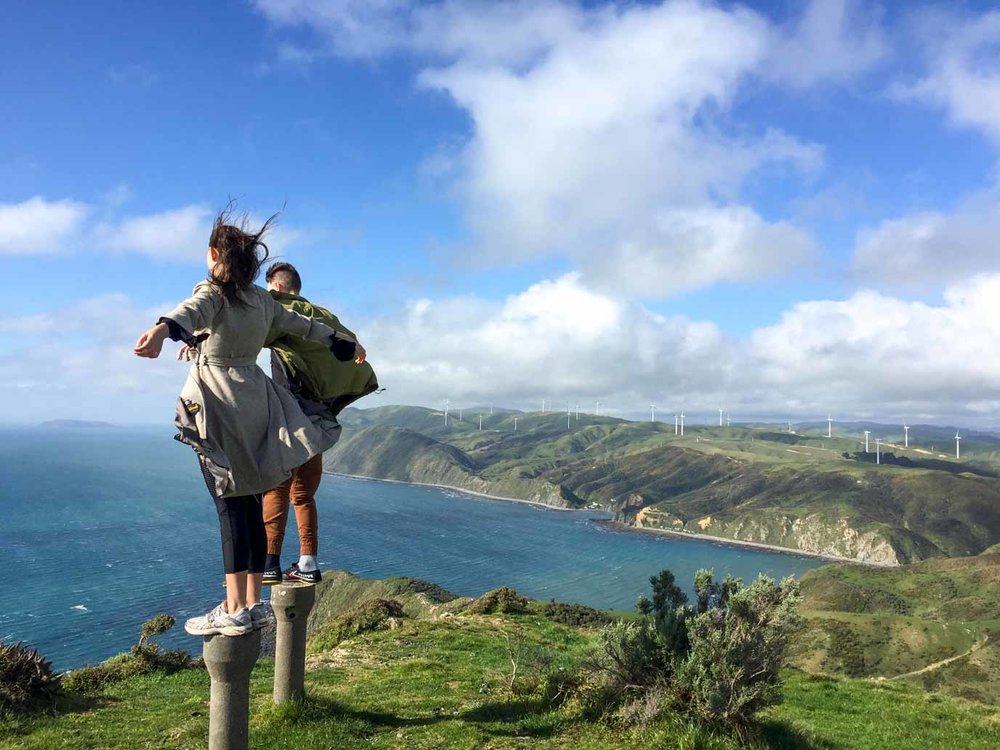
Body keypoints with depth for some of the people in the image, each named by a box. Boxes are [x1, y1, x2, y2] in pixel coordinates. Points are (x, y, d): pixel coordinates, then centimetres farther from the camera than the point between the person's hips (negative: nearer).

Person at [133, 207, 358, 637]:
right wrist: (339, 343, 43)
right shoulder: (260, 299, 14)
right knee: (250, 504, 8)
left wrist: (163, 329, -50)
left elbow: (191, 311, -28)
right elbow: (298, 324, 28)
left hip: (218, 405, -6)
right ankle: (254, 603, 13)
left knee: (230, 505, -9)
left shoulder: (211, 294, -5)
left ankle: (235, 611, -9)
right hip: (255, 401, 6)